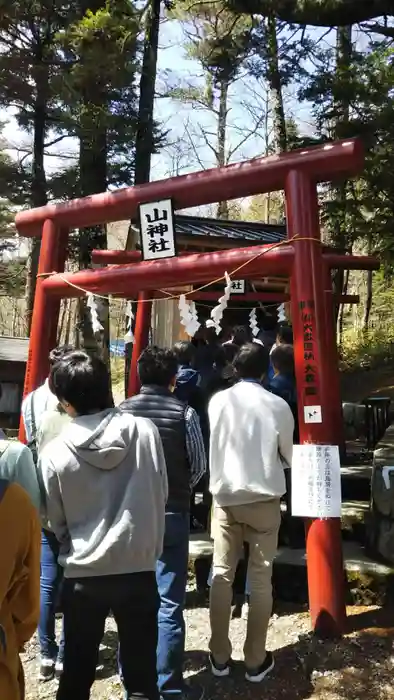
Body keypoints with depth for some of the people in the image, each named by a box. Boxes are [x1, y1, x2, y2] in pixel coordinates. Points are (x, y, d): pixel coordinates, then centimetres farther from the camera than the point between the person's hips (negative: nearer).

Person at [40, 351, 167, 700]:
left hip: (83, 574, 0)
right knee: (141, 671, 18)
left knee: (77, 671, 21)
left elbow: (55, 521, -1)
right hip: (139, 569, 1)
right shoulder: (145, 430, -12)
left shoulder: (55, 453, -14)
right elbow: (161, 493, -2)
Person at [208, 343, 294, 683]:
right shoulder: (278, 406, -10)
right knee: (260, 580, 10)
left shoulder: (218, 401, -6)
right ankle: (256, 661, 21)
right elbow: (288, 456, 3)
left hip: (225, 496, 2)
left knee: (222, 575, 12)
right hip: (264, 499, -1)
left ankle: (220, 657, 23)